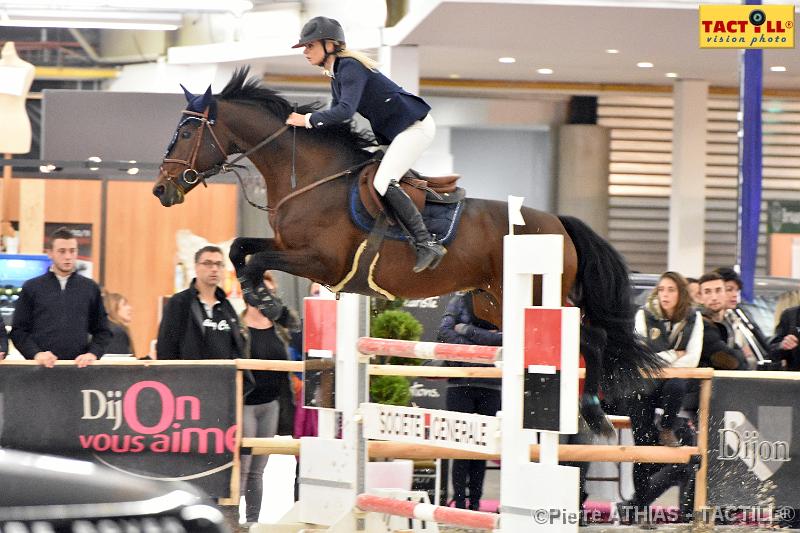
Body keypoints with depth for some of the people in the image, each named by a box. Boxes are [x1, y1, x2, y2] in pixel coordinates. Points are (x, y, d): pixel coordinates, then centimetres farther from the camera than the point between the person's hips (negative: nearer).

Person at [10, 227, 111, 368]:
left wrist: (93, 353, -7)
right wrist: (36, 353, -12)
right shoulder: (32, 288, 7)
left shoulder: (90, 288, 10)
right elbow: (19, 330, 4)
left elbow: (102, 331, 11)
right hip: (42, 367, -1)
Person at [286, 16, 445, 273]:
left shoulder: (350, 67, -18)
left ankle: (426, 243, -24)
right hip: (395, 132, 11)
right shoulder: (336, 74, 14)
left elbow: (345, 110, -32)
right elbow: (336, 117, 16)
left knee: (383, 183, -22)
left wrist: (308, 120, -26)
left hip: (415, 125, -11)